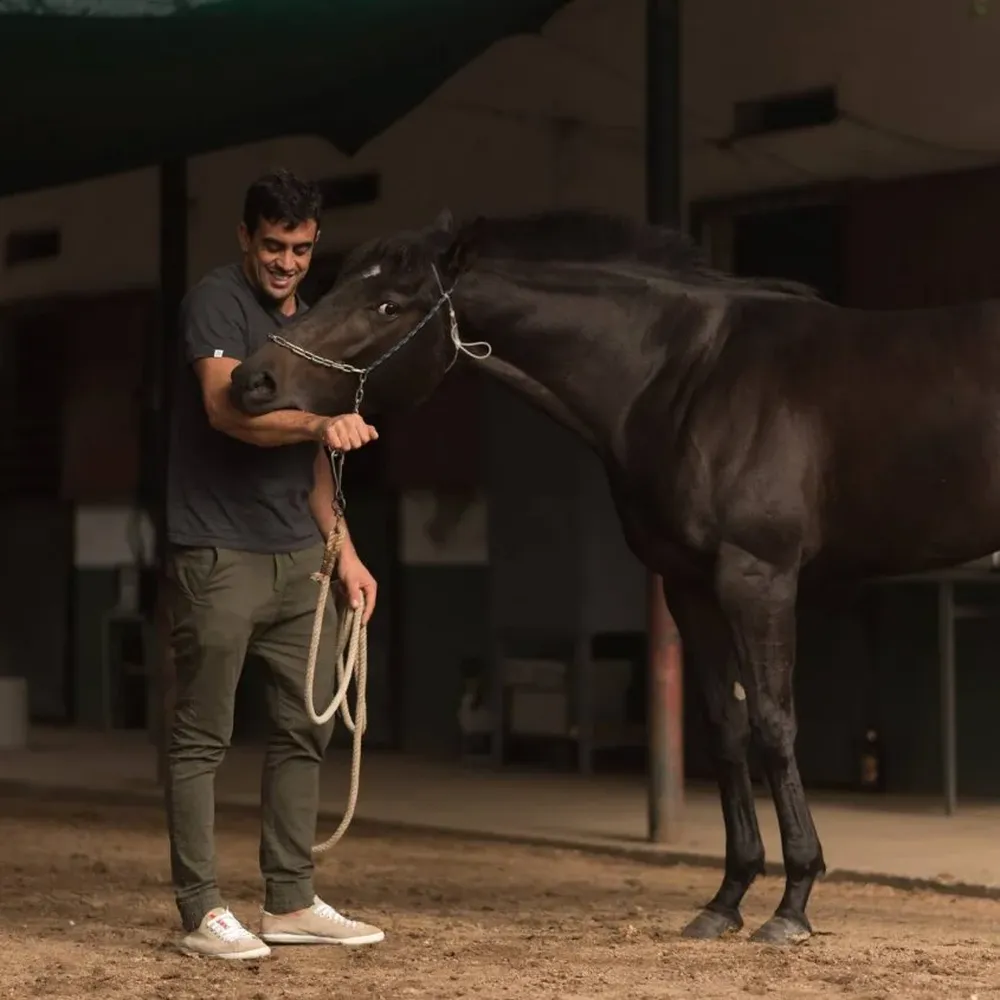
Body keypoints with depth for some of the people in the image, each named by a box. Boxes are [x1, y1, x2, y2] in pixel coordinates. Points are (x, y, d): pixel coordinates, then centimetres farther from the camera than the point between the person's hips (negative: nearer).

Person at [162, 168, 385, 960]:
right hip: (218, 555, -8)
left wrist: (344, 548, 15)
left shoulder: (310, 324, 15)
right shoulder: (216, 302, -8)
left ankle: (292, 903, 18)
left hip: (297, 557, 8)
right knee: (202, 737, -3)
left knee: (306, 729, 10)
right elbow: (227, 407, -25)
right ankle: (203, 914, -1)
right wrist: (321, 423, -40)